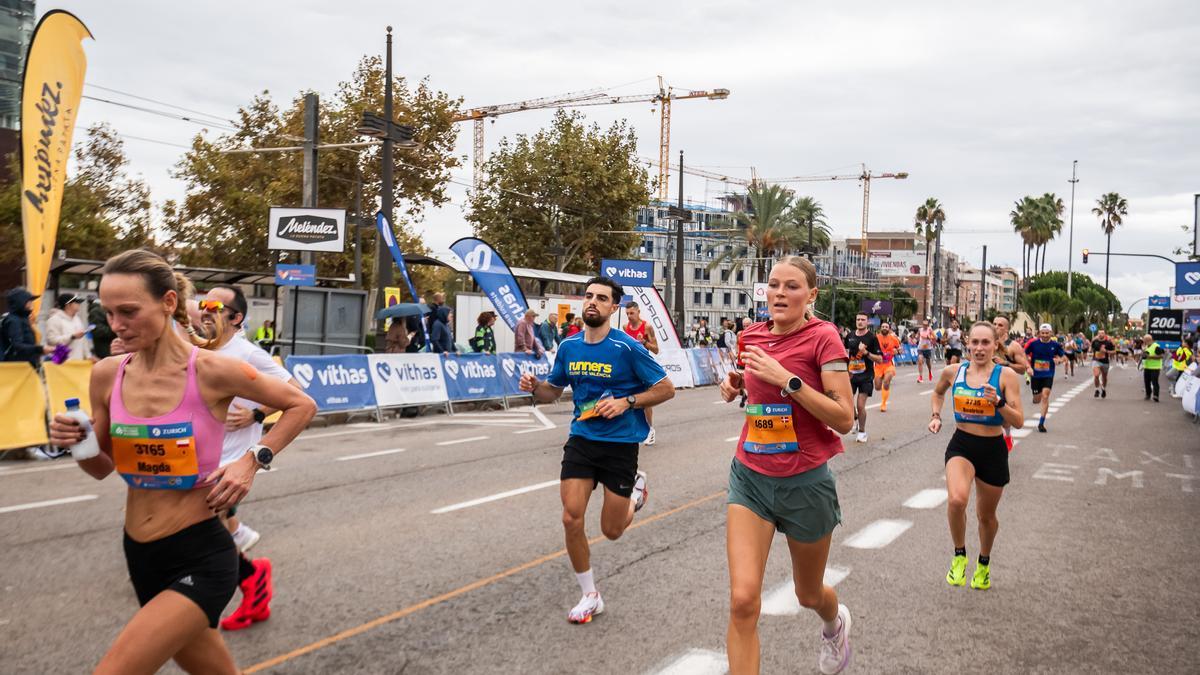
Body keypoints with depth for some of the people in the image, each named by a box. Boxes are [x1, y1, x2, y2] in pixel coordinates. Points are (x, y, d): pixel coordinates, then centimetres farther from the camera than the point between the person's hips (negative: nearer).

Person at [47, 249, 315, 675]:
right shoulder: (107, 374, -1)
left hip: (201, 558, -6)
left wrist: (254, 460, -14)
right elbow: (101, 468, 12)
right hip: (139, 556, 6)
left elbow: (302, 405, -3)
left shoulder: (211, 371, -16)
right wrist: (78, 445, -9)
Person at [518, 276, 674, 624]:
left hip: (620, 443, -3)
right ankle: (590, 596, 14)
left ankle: (636, 486, 39)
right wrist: (534, 386, -9)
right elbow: (552, 392, 14)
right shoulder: (569, 346, 2)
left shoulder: (627, 348, -13)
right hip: (581, 439, 4)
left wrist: (626, 402, -19)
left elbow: (666, 389, -7)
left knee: (611, 530, 5)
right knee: (571, 519, -7)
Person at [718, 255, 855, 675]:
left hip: (805, 482, -3)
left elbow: (844, 419, -18)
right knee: (743, 601, -13)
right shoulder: (752, 336, 2)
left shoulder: (823, 337, -12)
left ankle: (835, 622, 57)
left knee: (808, 595, 20)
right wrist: (735, 384, 1)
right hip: (751, 477, 3)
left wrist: (787, 380, -26)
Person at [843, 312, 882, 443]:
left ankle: (862, 431, 14)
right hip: (851, 374, 3)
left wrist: (866, 353, -24)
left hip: (866, 376, -3)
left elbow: (880, 359, -10)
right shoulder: (850, 336, 4)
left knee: (860, 405, -6)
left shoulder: (872, 338, -7)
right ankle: (855, 418, 27)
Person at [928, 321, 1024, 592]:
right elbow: (938, 392, 22)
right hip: (961, 445, 0)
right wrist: (936, 416, 7)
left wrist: (998, 402, -28)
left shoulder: (1006, 375, -10)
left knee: (986, 515, 15)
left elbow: (1019, 422, -13)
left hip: (993, 450, 0)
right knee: (956, 500, -28)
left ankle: (984, 564, 44)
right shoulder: (953, 371, -2)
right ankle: (959, 555, -1)